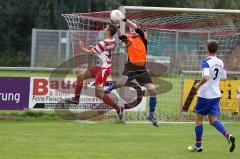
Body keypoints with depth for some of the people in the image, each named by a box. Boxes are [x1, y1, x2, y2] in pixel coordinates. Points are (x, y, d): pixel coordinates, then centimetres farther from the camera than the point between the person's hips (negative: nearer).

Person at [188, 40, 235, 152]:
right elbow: (224, 77, 15)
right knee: (213, 120, 10)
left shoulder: (206, 62, -16)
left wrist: (199, 85, -13)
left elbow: (206, 77, -30)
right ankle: (229, 136, -12)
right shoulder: (220, 63, 5)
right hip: (216, 95, 6)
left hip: (205, 95, -6)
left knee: (199, 119, 9)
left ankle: (198, 145, 14)